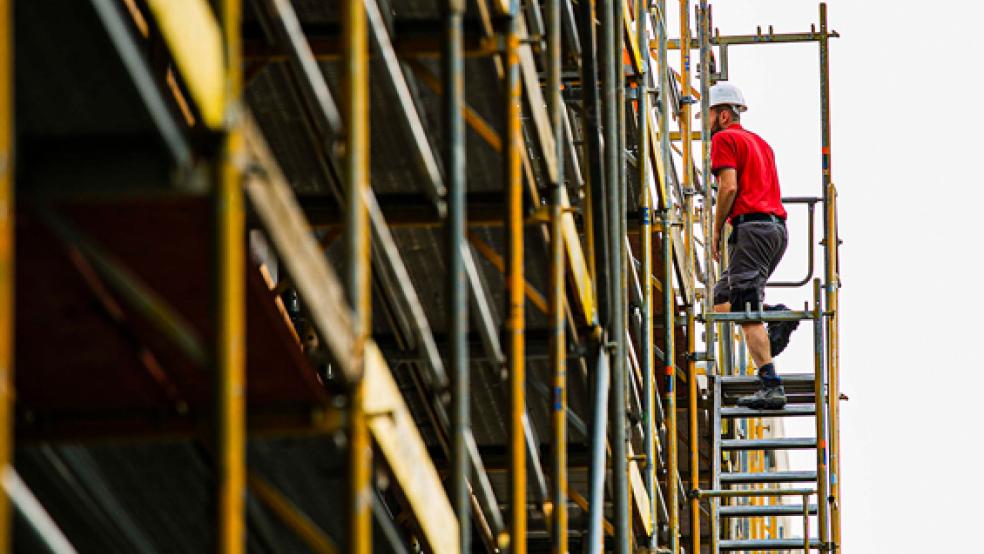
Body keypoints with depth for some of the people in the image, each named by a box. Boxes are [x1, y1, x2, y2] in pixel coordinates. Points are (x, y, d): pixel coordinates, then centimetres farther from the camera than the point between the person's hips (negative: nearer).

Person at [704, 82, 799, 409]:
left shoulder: (724, 139, 0)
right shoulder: (760, 142, 26)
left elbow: (729, 186, -13)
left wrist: (716, 231, -4)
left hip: (751, 226, -9)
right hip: (778, 227, 9)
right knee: (722, 298, 18)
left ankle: (771, 387, -19)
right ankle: (778, 316, -6)